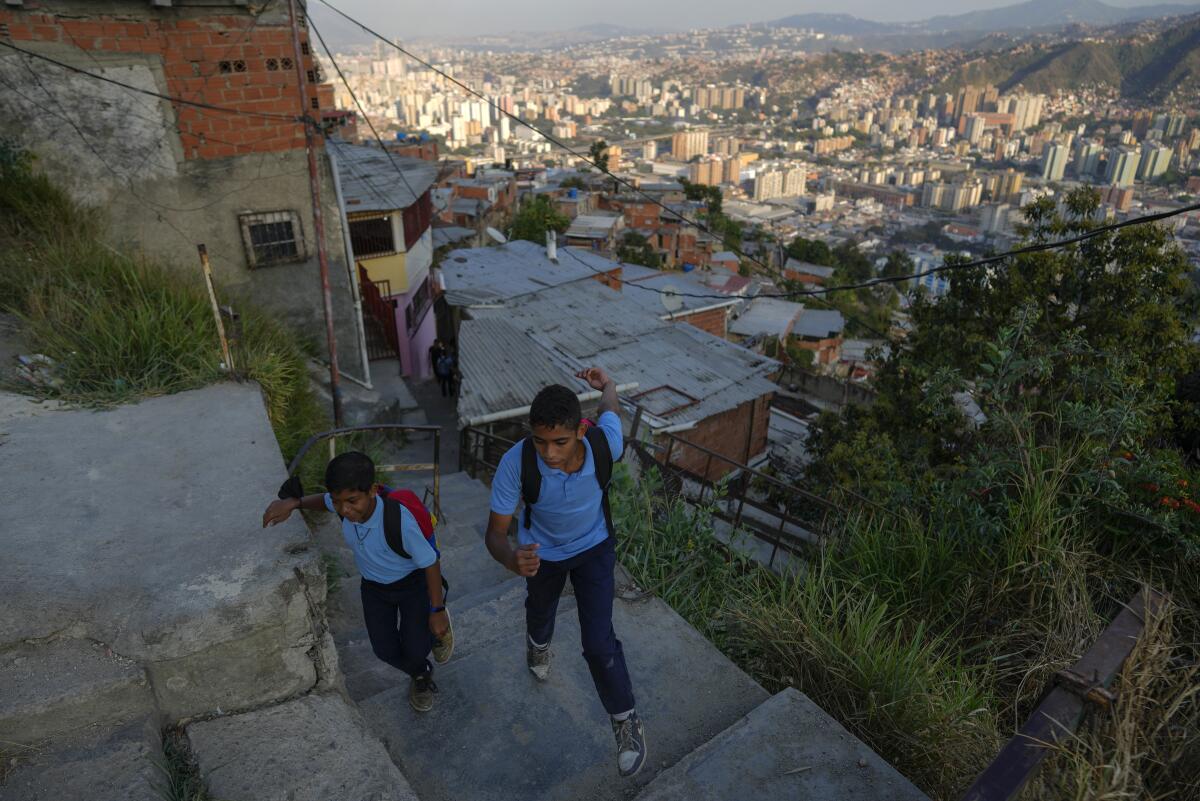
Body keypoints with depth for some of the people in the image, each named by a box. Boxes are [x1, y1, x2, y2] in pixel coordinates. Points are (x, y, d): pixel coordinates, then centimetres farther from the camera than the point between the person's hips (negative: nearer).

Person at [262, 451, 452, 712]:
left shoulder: (400, 521, -42)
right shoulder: (345, 505, -26)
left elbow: (431, 563, -26)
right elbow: (324, 500, 2)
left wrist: (437, 610, -17)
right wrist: (293, 503, -17)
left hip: (412, 583, -4)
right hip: (373, 586, 5)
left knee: (415, 650, -8)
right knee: (385, 650, 3)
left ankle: (436, 630, 30)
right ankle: (420, 676, 37)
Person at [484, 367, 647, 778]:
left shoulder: (605, 444, -37)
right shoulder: (515, 464, -40)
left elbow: (610, 407, -12)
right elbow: (495, 532, -29)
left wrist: (607, 386, 11)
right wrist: (513, 560, -52)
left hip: (594, 547, -1)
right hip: (542, 551, 1)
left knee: (598, 642, -6)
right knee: (540, 610, 31)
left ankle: (626, 720, 22)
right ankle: (538, 644, 69)